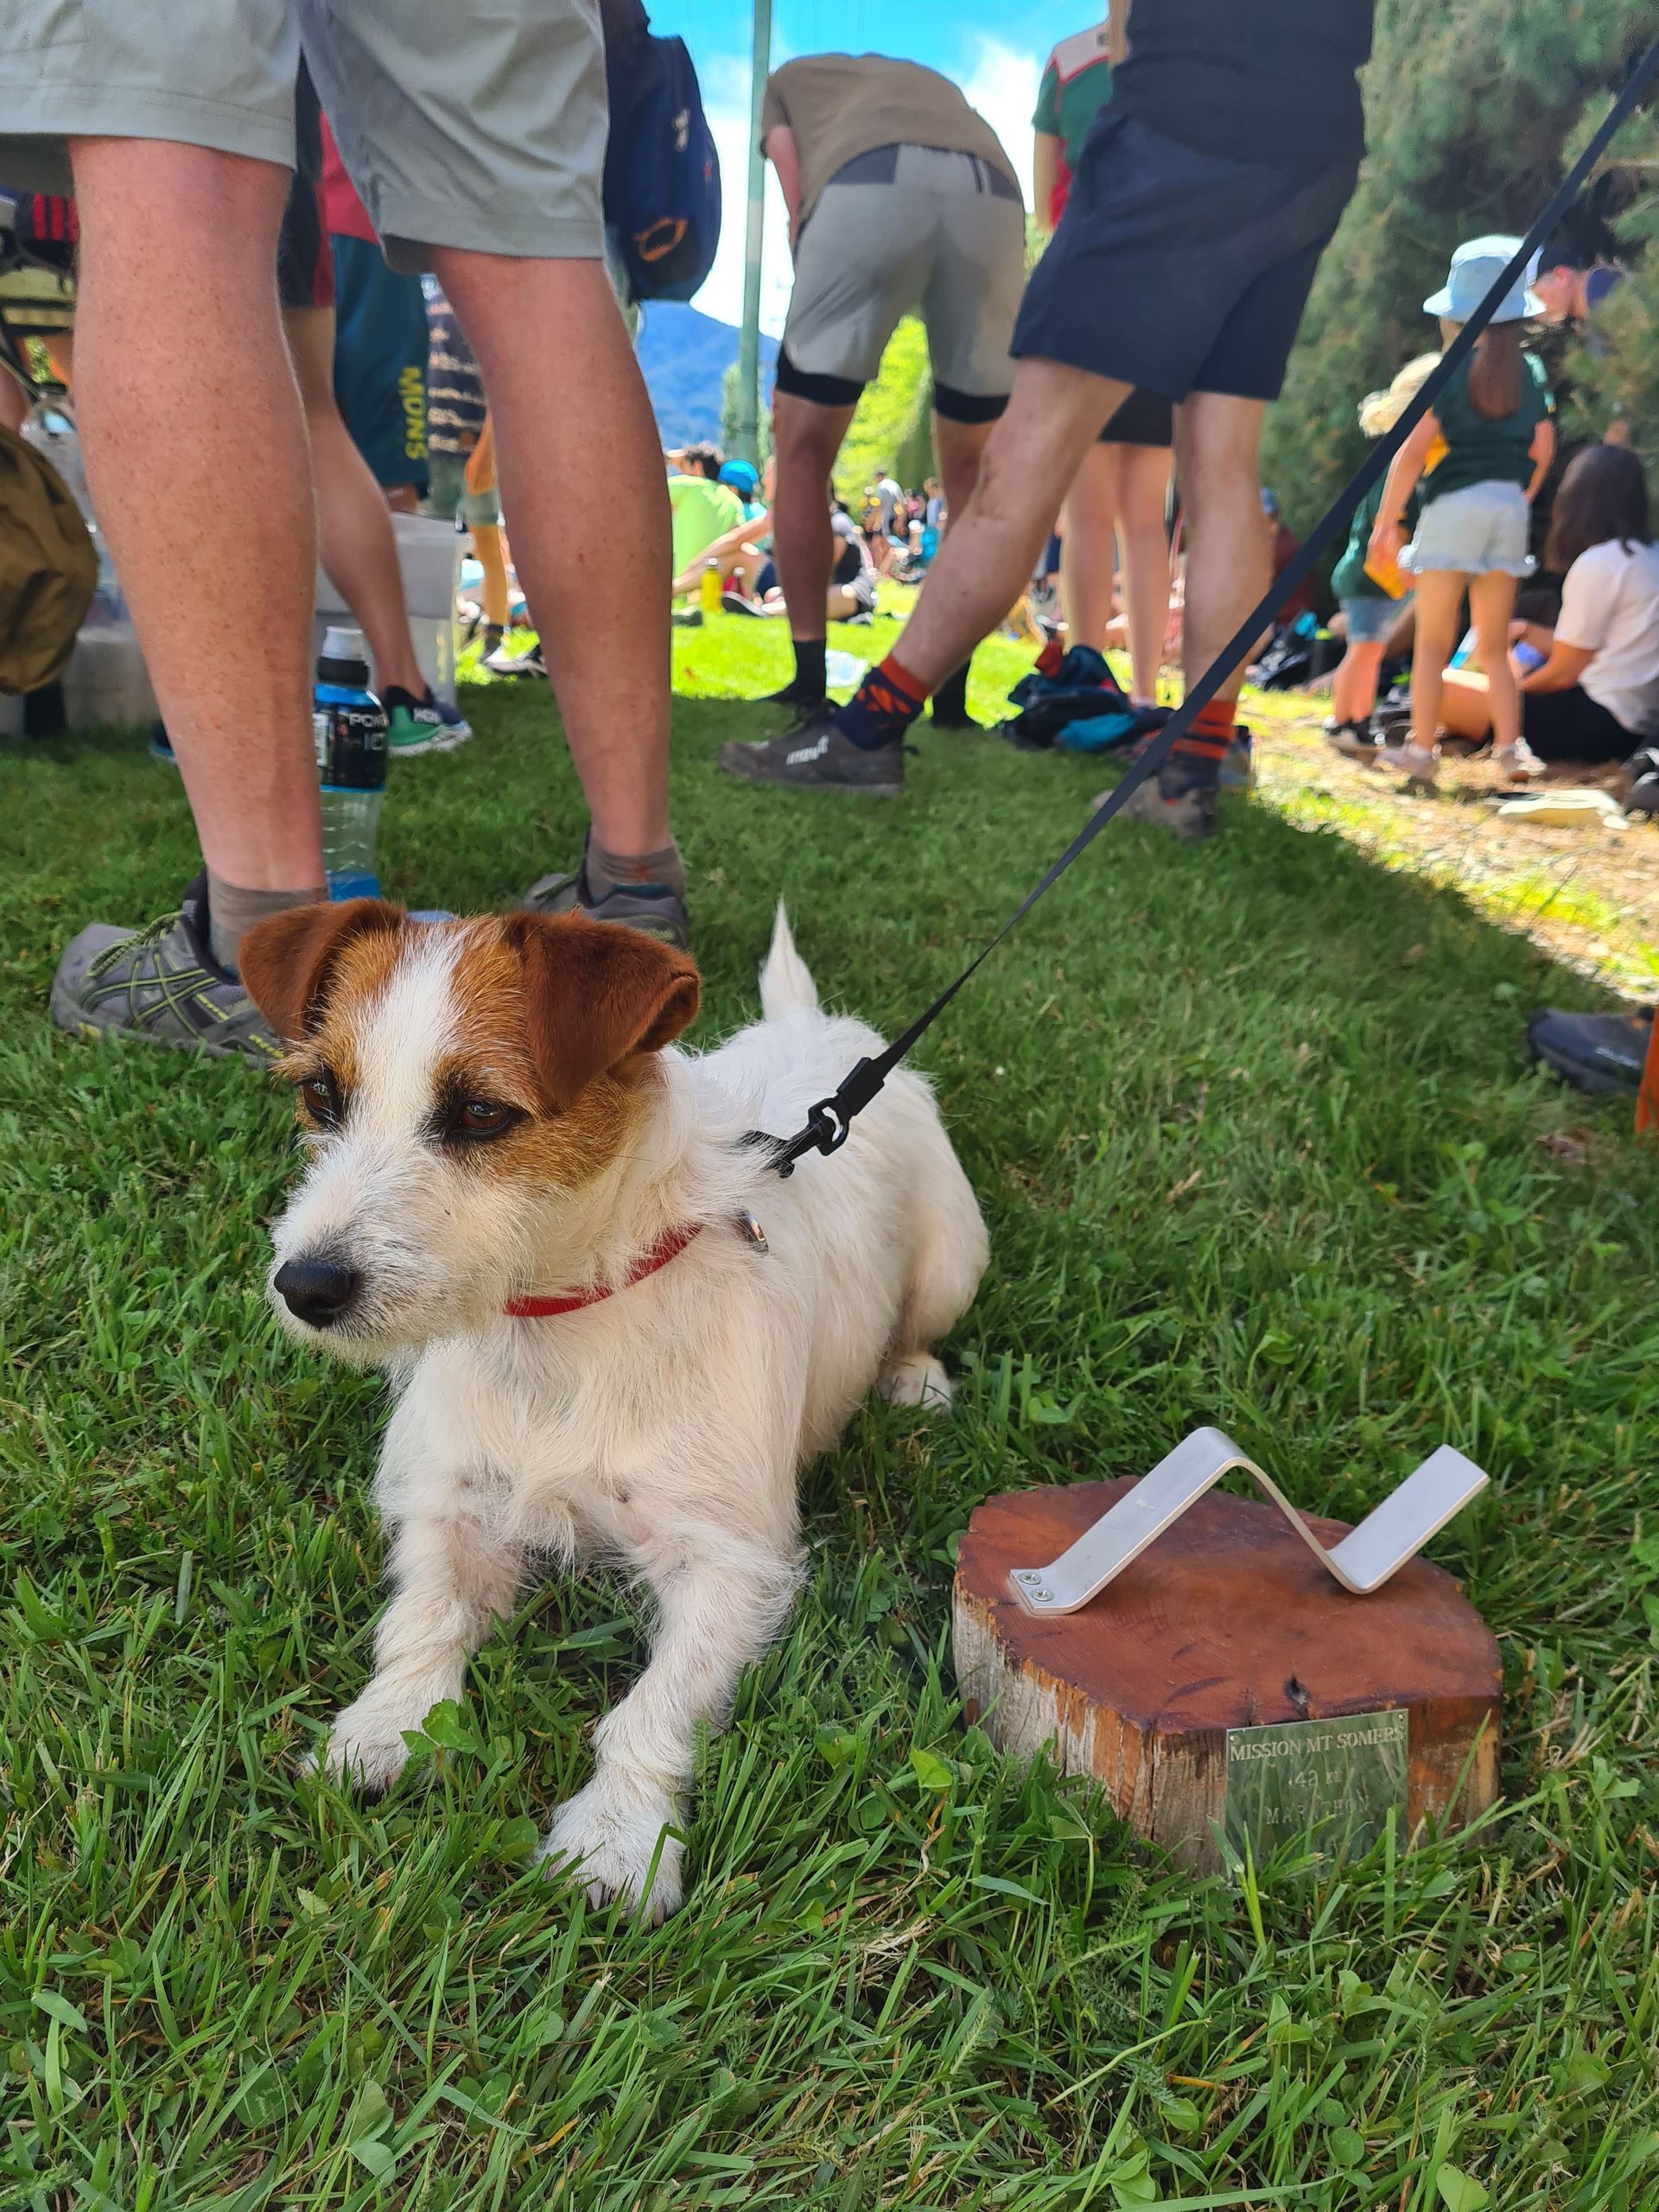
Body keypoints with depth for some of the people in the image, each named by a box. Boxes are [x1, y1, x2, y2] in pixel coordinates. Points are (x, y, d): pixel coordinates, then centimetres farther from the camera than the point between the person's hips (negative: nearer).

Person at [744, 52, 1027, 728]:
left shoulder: (789, 79, 36)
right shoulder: (936, 85, 44)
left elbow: (800, 204, 21)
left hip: (868, 187, -3)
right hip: (992, 195, 3)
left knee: (803, 449, 10)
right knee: (972, 471, 14)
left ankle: (810, 682, 7)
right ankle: (953, 694, 11)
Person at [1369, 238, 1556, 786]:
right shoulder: (1531, 372, 10)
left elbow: (1411, 453, -10)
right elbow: (1543, 451, 11)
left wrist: (1385, 523, -5)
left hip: (1454, 503, -5)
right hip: (1510, 506, 5)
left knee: (1432, 641, 1)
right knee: (1494, 645, 12)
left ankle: (1422, 750, 0)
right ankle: (1510, 747, 3)